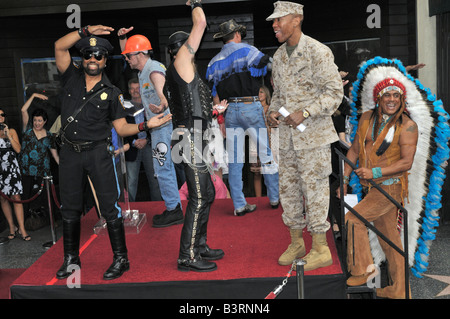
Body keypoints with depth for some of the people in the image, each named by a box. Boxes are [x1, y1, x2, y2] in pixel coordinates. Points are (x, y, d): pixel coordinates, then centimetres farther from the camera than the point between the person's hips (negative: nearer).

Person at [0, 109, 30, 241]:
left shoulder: (11, 131, 7)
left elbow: (18, 149, -3)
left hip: (11, 167, -1)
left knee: (16, 197, -7)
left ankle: (22, 229, -6)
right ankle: (12, 227, 16)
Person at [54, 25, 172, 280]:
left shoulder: (111, 92, 3)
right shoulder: (72, 76, 6)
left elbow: (122, 127, 2)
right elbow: (60, 46, -6)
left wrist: (145, 126, -12)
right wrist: (86, 31, -12)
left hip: (99, 153, -2)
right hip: (70, 152, 3)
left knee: (109, 206, -3)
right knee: (70, 207, 11)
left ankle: (121, 259, 7)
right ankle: (71, 259, 26)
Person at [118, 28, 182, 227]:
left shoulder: (154, 70, -17)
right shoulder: (144, 68, 13)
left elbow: (163, 93, -36)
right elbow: (127, 53, 31)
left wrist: (162, 106, -57)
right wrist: (122, 37, 14)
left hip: (163, 124, -11)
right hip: (157, 125, 11)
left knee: (162, 168, -9)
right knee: (166, 167, 14)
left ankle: (173, 211, -2)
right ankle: (174, 208, 22)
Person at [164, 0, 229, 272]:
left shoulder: (179, 73, 22)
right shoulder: (181, 62, -5)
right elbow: (200, 24, -8)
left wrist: (214, 110, 34)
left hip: (196, 139, 10)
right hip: (192, 139, -10)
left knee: (207, 194, 16)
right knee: (198, 199, -8)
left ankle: (200, 246, 26)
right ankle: (187, 257, -1)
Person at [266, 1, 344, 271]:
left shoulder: (318, 52, -10)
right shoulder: (279, 56, 13)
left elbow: (335, 92, -12)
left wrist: (305, 112, -23)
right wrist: (273, 111, 0)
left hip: (314, 134, -7)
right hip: (288, 135, 7)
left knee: (314, 188, -3)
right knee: (288, 188, 11)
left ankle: (321, 249, 10)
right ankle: (296, 243, 26)